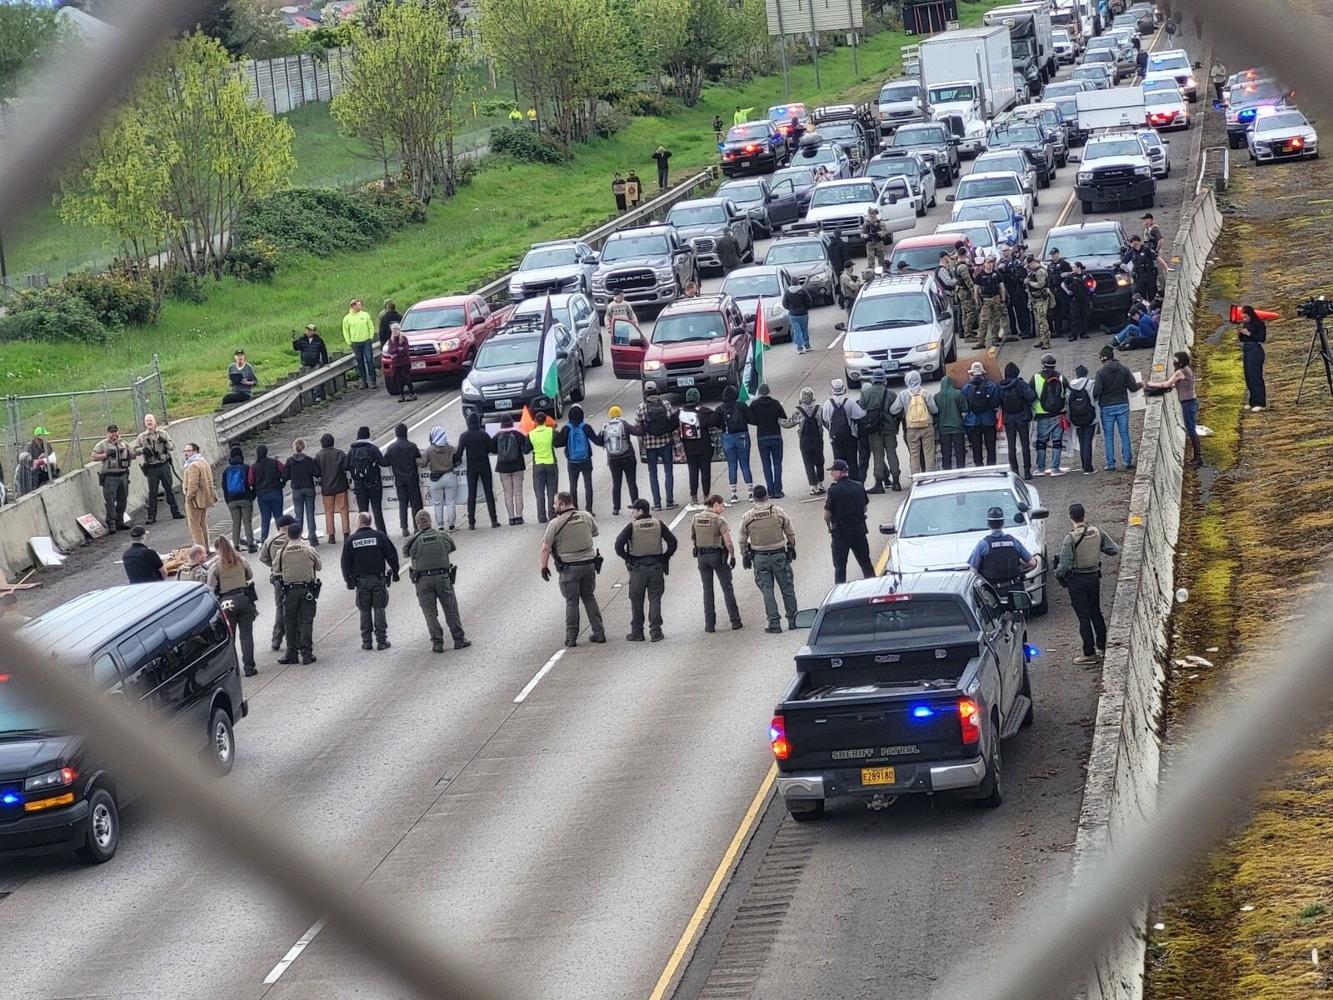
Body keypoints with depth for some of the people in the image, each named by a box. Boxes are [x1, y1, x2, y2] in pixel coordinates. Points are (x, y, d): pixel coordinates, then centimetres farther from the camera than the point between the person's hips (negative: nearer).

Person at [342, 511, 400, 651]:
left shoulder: (350, 540, -1)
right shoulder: (379, 536, -3)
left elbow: (345, 563, 2)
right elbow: (392, 555, -3)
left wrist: (348, 580, 11)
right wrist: (395, 572, 9)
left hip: (361, 580, 0)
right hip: (378, 579, 0)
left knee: (364, 612, 8)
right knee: (379, 609, 4)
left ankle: (366, 641, 8)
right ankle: (381, 640, 2)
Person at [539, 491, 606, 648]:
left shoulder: (556, 523, -12)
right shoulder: (586, 516, 1)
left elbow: (545, 548, -11)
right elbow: (595, 532, 20)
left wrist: (544, 566, 0)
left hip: (569, 567, -4)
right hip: (589, 563, 4)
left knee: (571, 601, 5)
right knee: (589, 597, 16)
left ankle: (571, 637, 7)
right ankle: (599, 633, 15)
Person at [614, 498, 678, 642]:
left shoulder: (632, 526, -7)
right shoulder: (658, 524, 2)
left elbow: (618, 545, -14)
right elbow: (672, 542, 0)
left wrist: (627, 558, 0)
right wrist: (665, 558, 7)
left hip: (637, 568, -2)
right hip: (656, 567, 3)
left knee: (636, 601, 8)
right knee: (655, 600, 7)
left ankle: (636, 632, 11)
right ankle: (655, 632, 4)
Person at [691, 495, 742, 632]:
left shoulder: (696, 518, 3)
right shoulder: (719, 519, -13)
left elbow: (692, 539, 11)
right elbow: (728, 542, -15)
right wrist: (733, 556, -6)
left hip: (701, 556, 4)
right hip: (717, 555, -4)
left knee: (707, 590, 10)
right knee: (727, 588, 7)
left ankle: (710, 624, 8)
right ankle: (735, 621, 8)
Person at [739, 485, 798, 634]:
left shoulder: (747, 517, -3)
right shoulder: (777, 511, -5)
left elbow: (743, 540, 4)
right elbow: (791, 534, 2)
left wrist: (744, 556, 16)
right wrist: (792, 548, 17)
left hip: (759, 557, 0)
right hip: (779, 555, 0)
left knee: (767, 591, 4)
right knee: (787, 588, 10)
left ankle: (774, 623, 0)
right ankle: (792, 620, 14)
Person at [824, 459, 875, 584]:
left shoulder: (834, 490, -16)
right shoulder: (859, 486, 0)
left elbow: (827, 516, -11)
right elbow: (865, 508, 11)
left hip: (840, 532, -4)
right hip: (859, 530, 4)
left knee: (840, 566, 5)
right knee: (865, 562, 16)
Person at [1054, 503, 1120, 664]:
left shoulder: (1070, 539, -20)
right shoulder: (1098, 533, -6)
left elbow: (1064, 565, -20)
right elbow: (1114, 550, -1)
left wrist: (1058, 574, 0)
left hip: (1077, 580, -5)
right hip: (1094, 577, 5)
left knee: (1083, 617, 1)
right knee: (1096, 612, 20)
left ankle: (1089, 653, 5)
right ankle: (1101, 646, 29)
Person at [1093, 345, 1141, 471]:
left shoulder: (1101, 373, -10)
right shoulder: (1124, 370, -1)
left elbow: (1097, 392, -14)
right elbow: (1133, 387, 3)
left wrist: (1093, 400, 7)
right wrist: (1140, 385, 25)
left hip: (1107, 408, -2)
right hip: (1123, 406, 2)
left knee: (1109, 436, 4)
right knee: (1124, 434, 9)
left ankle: (1111, 464, 3)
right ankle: (1128, 461, 8)